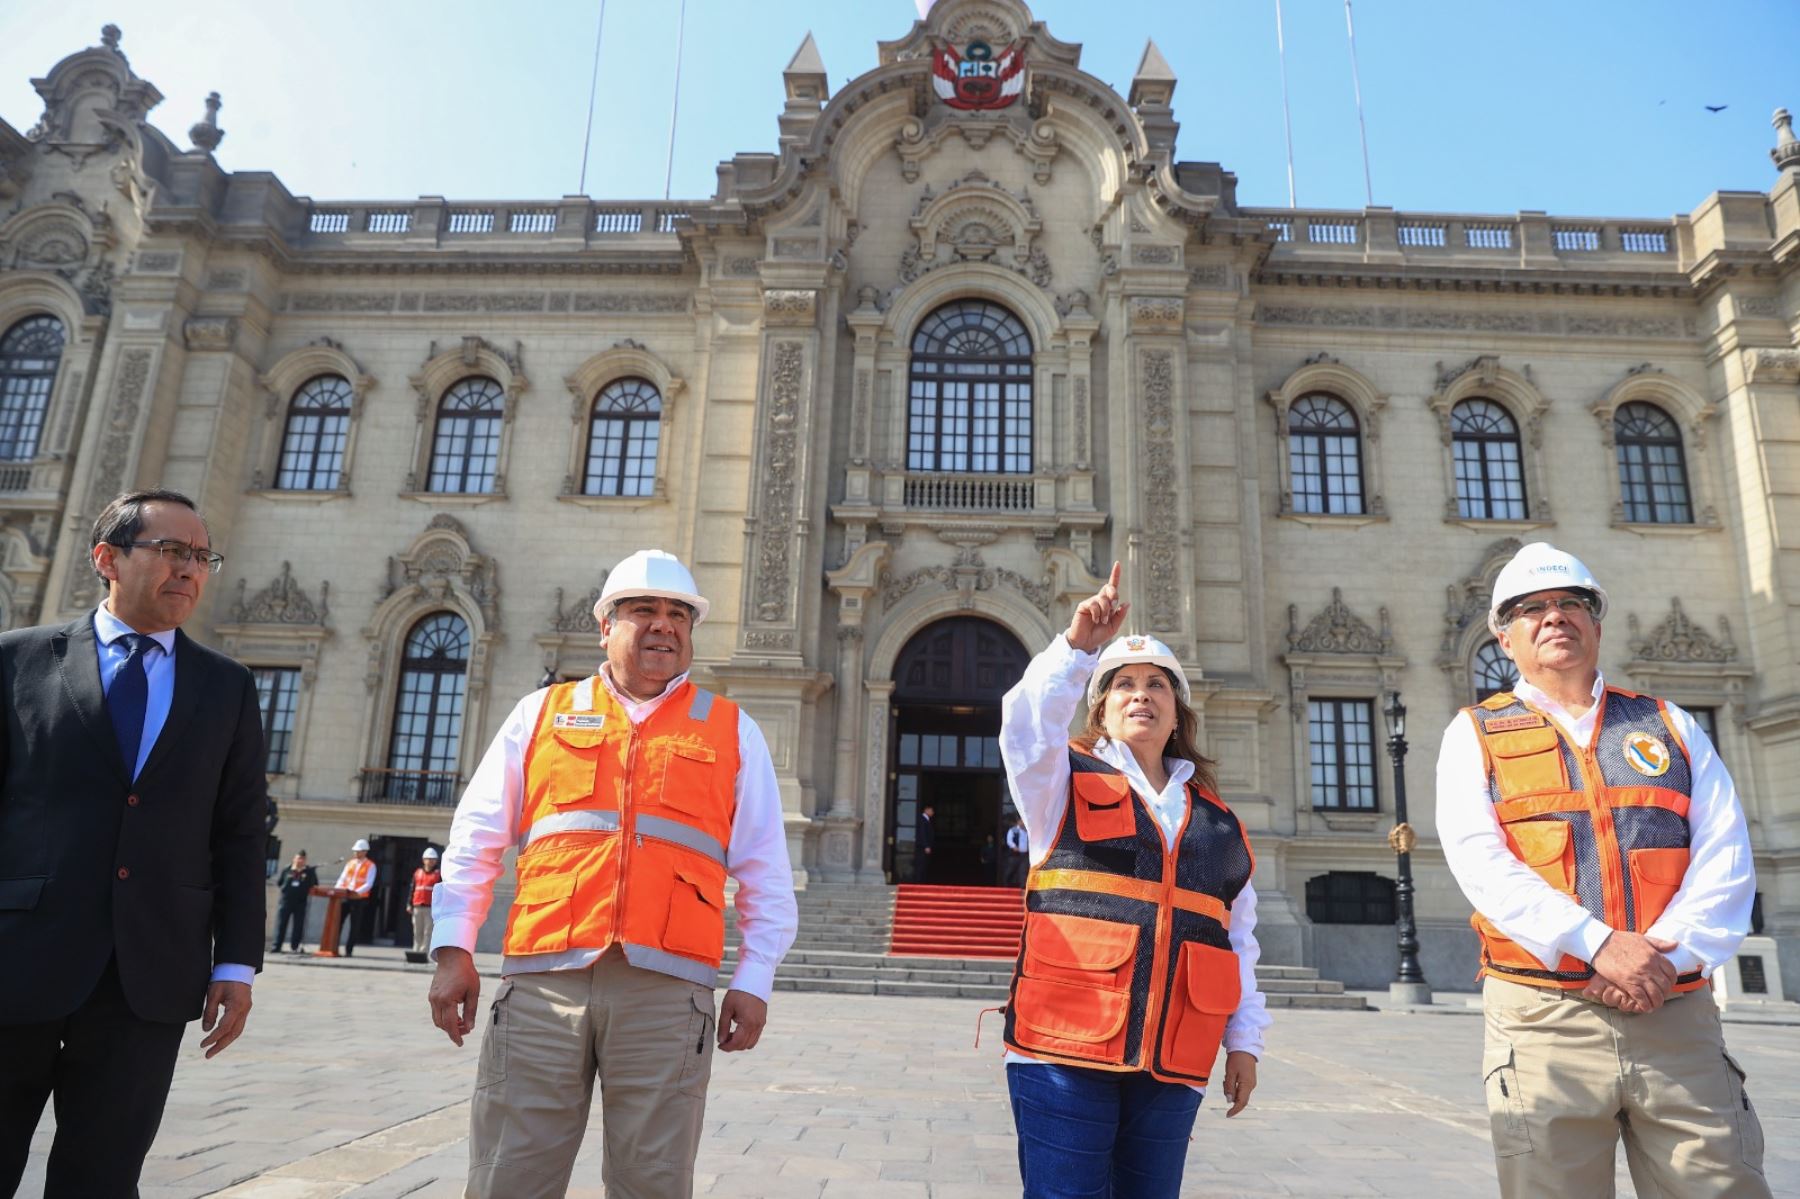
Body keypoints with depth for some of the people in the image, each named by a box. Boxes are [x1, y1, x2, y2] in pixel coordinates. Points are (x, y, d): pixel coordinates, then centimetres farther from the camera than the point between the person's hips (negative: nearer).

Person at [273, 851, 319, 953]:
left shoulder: (310, 871, 5)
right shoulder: (286, 869, 7)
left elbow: (315, 886, 8)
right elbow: (278, 883, 14)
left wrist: (308, 891, -5)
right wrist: (282, 889, 3)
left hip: (301, 902, 0)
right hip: (286, 900, 0)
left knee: (298, 926, 1)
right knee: (281, 924, -1)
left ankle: (295, 947, 8)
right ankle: (276, 946, 4)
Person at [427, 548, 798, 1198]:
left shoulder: (731, 730, 13)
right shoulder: (543, 712, 15)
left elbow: (764, 871, 11)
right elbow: (476, 840, 13)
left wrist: (753, 979, 4)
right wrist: (454, 950, 5)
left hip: (667, 991, 0)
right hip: (542, 981, 1)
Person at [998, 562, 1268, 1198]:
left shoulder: (1216, 819, 15)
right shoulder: (1066, 782, 5)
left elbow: (1237, 939, 17)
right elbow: (1027, 725, -18)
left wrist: (1244, 1041, 13)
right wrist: (1076, 648, -30)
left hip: (1173, 1063, 4)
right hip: (1065, 1051, -3)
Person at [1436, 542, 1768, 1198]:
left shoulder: (1672, 726, 15)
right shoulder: (1475, 734, 7)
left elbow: (1725, 855, 4)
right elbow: (1478, 858, -7)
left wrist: (1669, 952, -12)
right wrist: (1596, 943, -18)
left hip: (1679, 1018, 2)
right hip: (1543, 1020, -2)